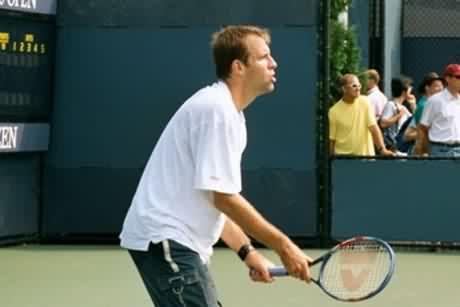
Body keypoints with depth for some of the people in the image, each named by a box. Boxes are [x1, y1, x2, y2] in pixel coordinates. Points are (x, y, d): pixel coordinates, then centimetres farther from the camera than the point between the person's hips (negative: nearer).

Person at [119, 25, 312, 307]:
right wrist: (283, 245, -15)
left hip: (176, 241, 11)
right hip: (164, 239, -11)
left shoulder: (227, 112, 17)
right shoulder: (216, 108, -15)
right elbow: (222, 197, -20)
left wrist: (248, 252, 11)